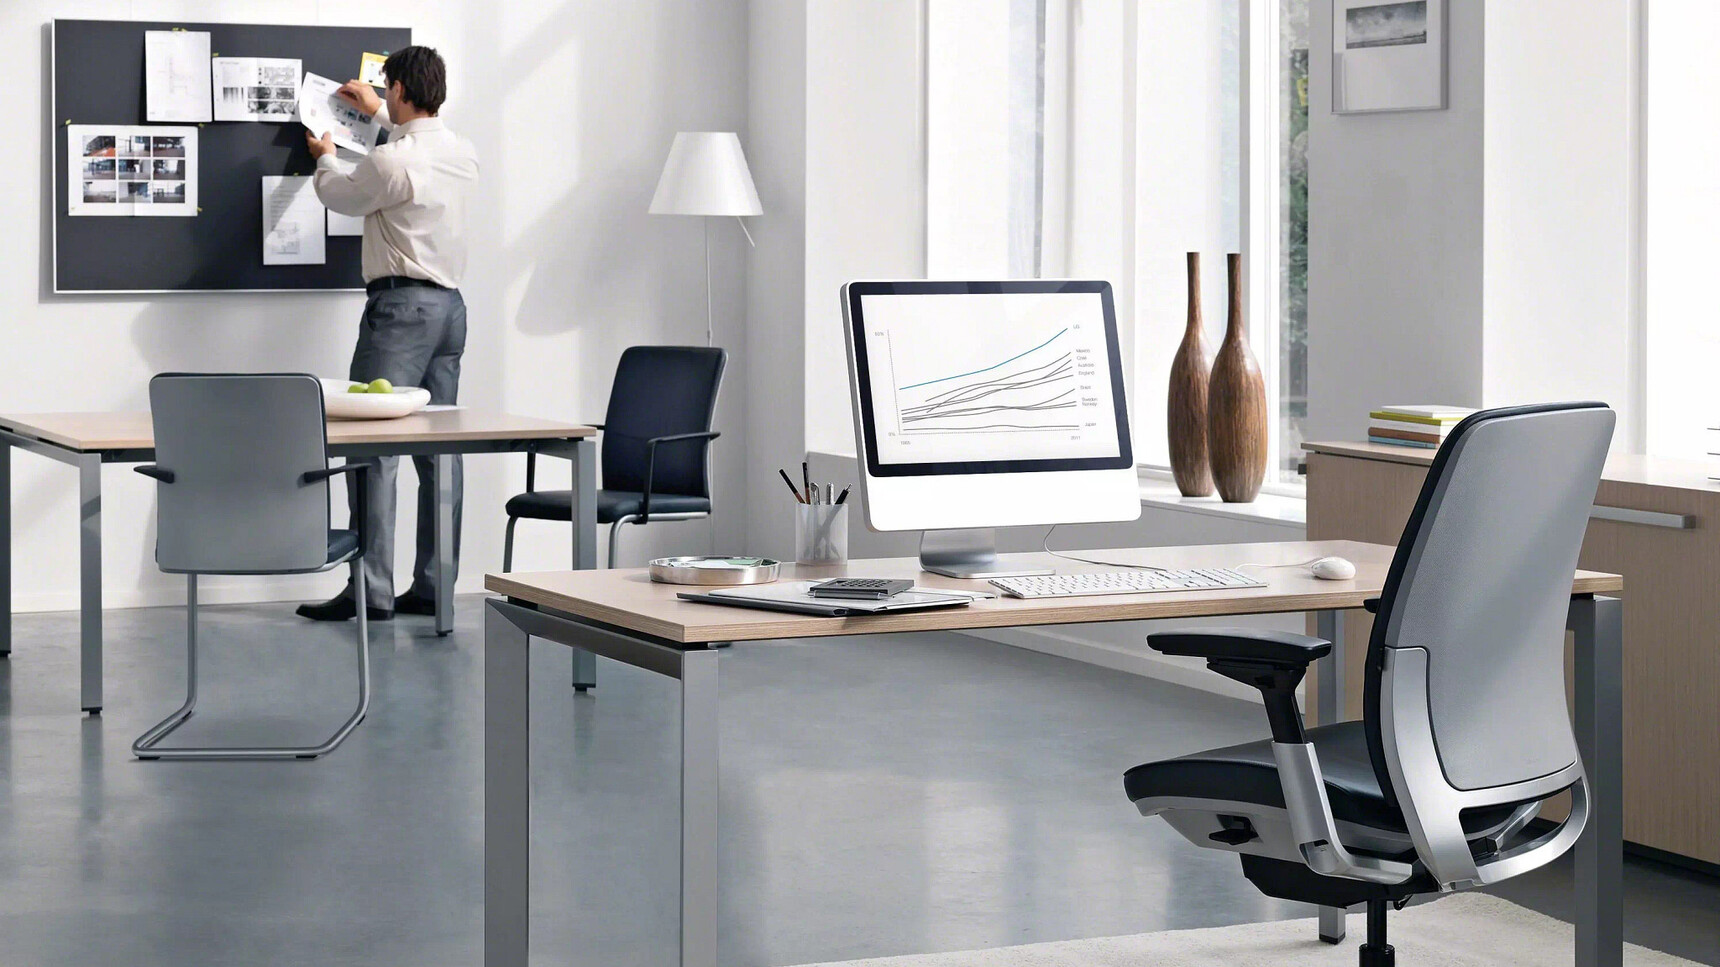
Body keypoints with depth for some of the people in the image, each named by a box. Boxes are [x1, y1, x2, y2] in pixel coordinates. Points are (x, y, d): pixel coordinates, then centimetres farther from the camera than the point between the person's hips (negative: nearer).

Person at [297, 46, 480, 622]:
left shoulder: (390, 161, -15)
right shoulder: (462, 154, 9)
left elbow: (339, 197, 5)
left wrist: (325, 157, 26)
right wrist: (376, 113, 45)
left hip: (402, 305, -8)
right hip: (451, 305, 8)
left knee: (374, 445, -7)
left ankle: (371, 591, -10)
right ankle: (433, 587, 11)